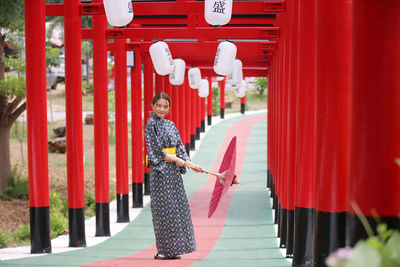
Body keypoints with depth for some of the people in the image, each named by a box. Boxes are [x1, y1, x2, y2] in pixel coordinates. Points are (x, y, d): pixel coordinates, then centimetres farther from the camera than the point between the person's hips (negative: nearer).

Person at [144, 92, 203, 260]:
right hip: (160, 170, -7)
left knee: (177, 206, 6)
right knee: (164, 208, -7)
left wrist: (190, 164, 0)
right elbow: (156, 150, -13)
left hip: (173, 171, 7)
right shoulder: (151, 124, -6)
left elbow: (179, 147, 12)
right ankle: (163, 250, -1)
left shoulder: (170, 125, 15)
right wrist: (176, 159, -15)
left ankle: (171, 250, 12)